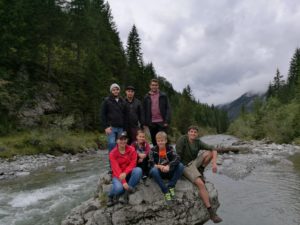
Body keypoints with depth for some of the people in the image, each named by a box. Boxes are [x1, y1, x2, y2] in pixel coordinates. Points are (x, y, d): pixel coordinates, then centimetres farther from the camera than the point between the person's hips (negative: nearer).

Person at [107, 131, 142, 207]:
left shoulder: (132, 150, -5)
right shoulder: (113, 153, -10)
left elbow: (133, 164, -10)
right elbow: (116, 169, -18)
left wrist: (125, 173, -29)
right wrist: (124, 182, -29)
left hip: (129, 174, 3)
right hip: (118, 175, -2)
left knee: (138, 170, -30)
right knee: (118, 187, -35)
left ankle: (126, 193, -19)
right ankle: (111, 196, 2)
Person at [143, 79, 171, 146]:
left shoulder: (163, 96, 3)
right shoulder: (147, 97, 8)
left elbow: (168, 109, -1)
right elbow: (144, 111, 9)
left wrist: (167, 121, -10)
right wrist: (145, 123, 3)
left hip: (162, 122, -2)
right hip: (151, 123, 2)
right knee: (154, 141, 10)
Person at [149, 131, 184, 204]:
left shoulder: (170, 148, 0)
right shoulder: (153, 150, -2)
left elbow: (177, 158, -16)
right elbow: (151, 163, -13)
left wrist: (168, 166, -33)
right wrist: (160, 166, -32)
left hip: (169, 171, 1)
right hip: (159, 172, -1)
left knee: (180, 165, -22)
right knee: (153, 170, -34)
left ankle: (170, 186, -17)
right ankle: (166, 191, -26)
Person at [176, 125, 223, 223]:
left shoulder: (198, 142, -1)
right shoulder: (182, 139, -16)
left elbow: (213, 149, -3)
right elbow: (178, 155, -17)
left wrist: (214, 163, -17)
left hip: (195, 162, 6)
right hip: (186, 166, -6)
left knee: (209, 152, -14)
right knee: (201, 184, -27)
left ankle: (200, 171, 3)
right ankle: (211, 212, -21)